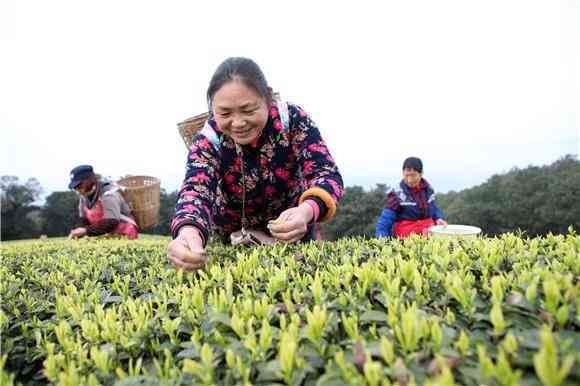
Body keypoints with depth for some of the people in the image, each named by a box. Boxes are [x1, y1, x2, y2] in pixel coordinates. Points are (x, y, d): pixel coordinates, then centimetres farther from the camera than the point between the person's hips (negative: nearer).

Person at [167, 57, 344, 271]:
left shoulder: (292, 119, -25)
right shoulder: (207, 141, -24)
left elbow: (327, 174, -30)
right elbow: (195, 190, -39)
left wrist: (307, 211, -53)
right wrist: (188, 232, -64)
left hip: (294, 231, 1)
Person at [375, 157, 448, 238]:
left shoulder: (428, 189, 6)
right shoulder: (397, 194, -10)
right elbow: (386, 217, -15)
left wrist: (438, 218, 4)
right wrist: (381, 237, -27)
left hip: (428, 230, 6)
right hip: (407, 235, -6)